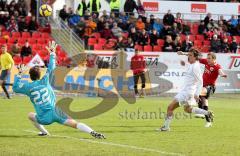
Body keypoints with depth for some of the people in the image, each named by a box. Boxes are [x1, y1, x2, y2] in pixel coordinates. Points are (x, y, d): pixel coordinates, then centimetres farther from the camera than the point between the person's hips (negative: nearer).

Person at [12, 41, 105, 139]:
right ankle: (92, 132, -29)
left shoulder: (28, 87, 4)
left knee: (30, 115, 31)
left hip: (44, 119, 0)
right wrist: (52, 54, 28)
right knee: (75, 124, -8)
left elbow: (15, 88, 18)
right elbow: (51, 68, 19)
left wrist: (19, 74, 24)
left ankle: (44, 132, 24)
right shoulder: (44, 81, 6)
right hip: (54, 112, 1)